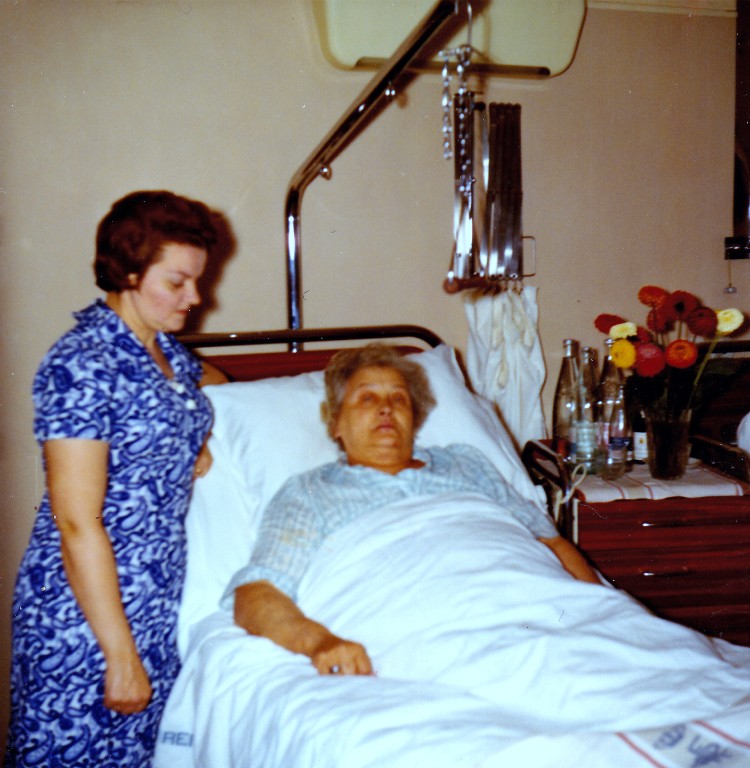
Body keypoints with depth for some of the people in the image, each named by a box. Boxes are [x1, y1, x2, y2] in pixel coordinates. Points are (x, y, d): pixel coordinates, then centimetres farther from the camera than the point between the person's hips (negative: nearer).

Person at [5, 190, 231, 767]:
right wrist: (122, 655, -18)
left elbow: (207, 377, 33)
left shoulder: (168, 352, 6)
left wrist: (200, 438, 14)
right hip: (84, 611, -7)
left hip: (158, 603, 7)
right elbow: (77, 524, -20)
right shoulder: (81, 365, -18)